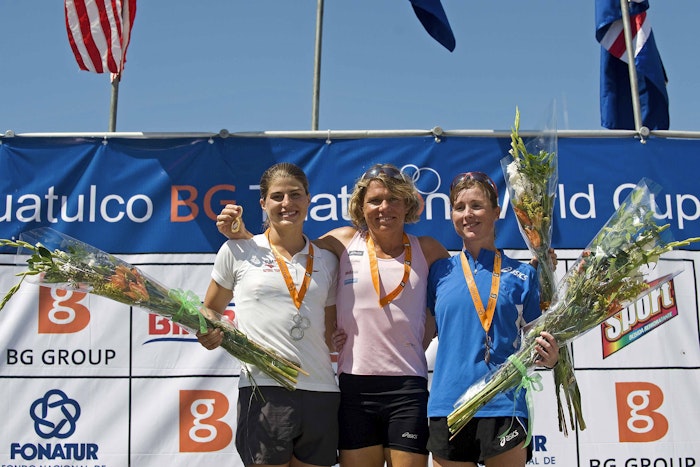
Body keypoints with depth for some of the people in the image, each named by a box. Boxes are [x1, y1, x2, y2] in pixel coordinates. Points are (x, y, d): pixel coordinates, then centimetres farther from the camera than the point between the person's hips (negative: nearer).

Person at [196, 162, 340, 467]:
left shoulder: (327, 260, 15)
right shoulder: (236, 251, 5)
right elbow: (209, 311, 14)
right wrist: (212, 334, -5)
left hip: (321, 394, 3)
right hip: (264, 391, -3)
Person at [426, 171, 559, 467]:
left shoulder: (523, 275, 5)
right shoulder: (440, 272, 8)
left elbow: (535, 339, 7)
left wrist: (549, 357, -12)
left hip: (505, 407, -1)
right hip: (447, 406, 1)